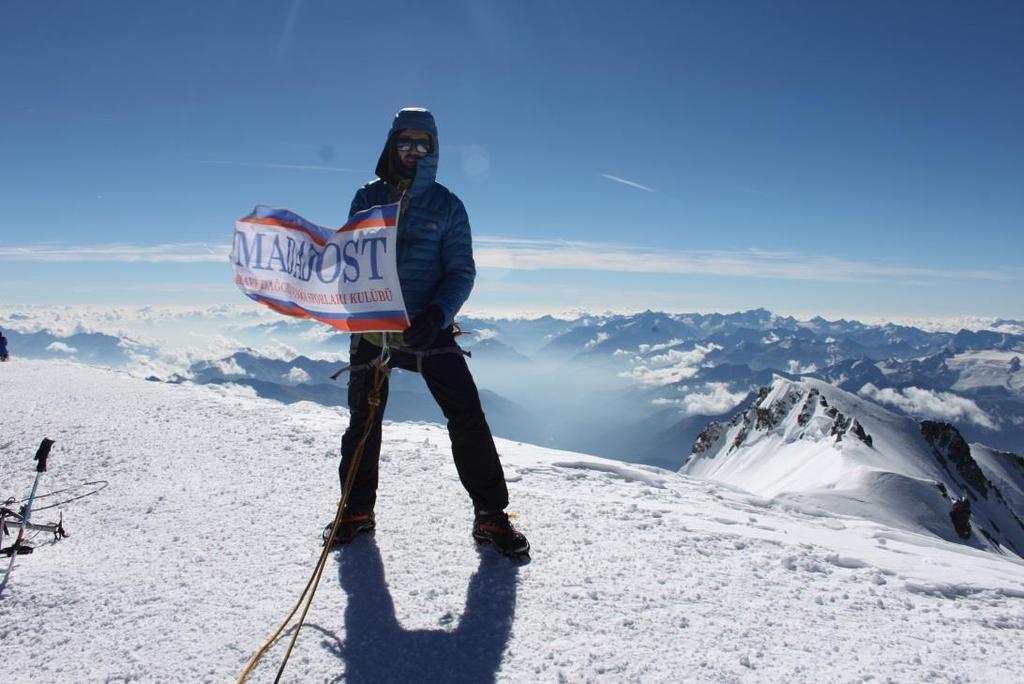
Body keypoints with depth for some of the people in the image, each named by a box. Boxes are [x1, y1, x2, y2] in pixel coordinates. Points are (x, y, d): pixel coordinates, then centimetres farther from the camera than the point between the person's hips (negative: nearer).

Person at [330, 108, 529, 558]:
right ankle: (357, 510, 28)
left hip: (428, 327, -2)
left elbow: (461, 271, -2)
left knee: (467, 417, -10)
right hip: (372, 326, 2)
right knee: (363, 420, 8)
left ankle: (490, 516, 3)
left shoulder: (447, 205, 4)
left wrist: (436, 315, -20)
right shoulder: (368, 198, 9)